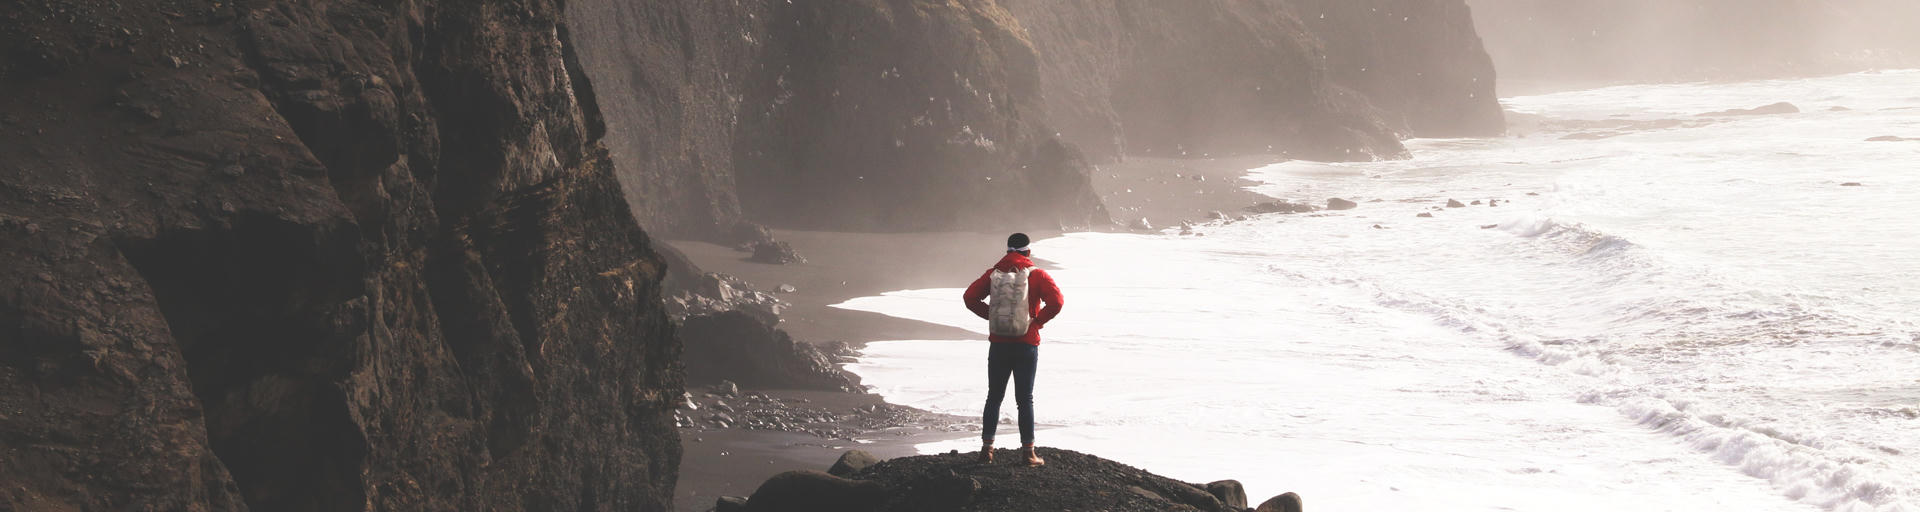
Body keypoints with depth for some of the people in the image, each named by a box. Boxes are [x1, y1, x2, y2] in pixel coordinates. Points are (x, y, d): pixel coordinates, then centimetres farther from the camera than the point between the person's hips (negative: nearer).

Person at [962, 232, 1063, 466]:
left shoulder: (993, 274, 3)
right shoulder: (1037, 275, -5)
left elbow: (970, 297, -1)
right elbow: (1056, 301, -17)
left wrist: (991, 315, 6)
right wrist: (1038, 321, -4)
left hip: (998, 345, 2)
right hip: (1027, 345, -2)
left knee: (994, 397, 12)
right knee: (1025, 400, 3)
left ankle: (986, 447, 11)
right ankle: (1029, 453, 5)